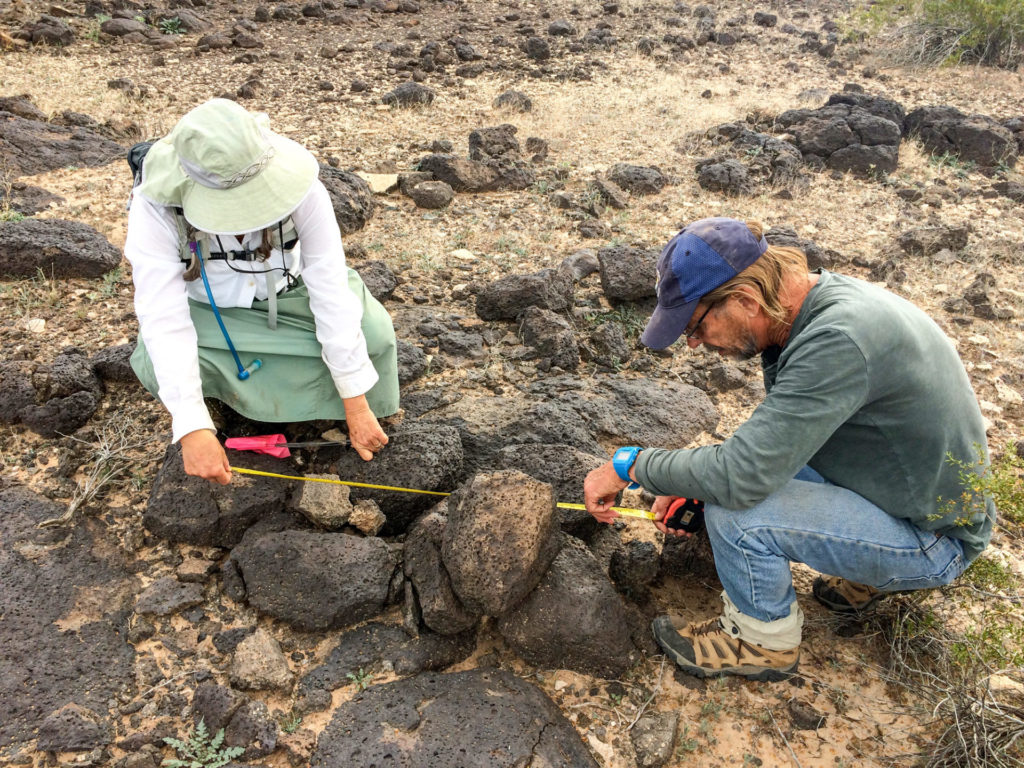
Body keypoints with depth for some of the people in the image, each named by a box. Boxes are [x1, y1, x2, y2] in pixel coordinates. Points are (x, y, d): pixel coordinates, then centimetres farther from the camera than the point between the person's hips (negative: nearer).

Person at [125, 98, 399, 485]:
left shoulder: (296, 178, -32)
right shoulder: (155, 206, -32)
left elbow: (332, 292, -31)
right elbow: (163, 318, -34)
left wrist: (356, 404, -30)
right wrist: (192, 428, -42)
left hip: (287, 289, 1)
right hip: (209, 307, 0)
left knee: (374, 334, -24)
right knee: (160, 369, -30)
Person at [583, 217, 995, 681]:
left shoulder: (838, 340, -33)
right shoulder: (816, 304, -3)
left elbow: (743, 476, -35)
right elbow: (769, 440, 10)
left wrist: (629, 464, -20)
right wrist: (689, 486, -2)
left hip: (934, 539, -9)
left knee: (736, 513, -24)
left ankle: (764, 641, 4)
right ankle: (870, 575, 18)